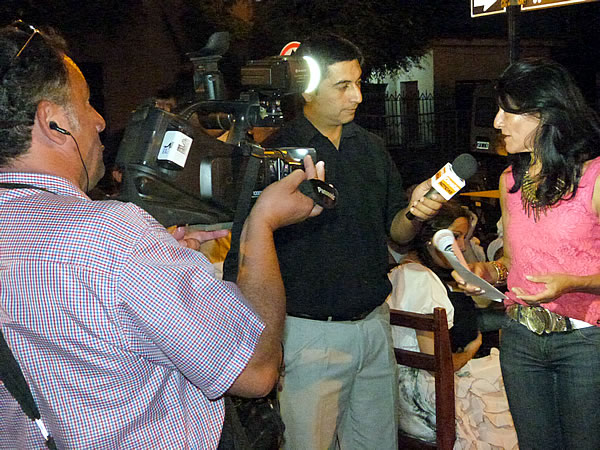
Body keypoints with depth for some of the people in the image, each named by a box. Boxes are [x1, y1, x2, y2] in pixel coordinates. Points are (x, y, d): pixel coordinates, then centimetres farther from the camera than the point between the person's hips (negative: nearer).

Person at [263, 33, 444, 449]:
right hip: (311, 331, -5)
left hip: (374, 322, 5)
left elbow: (396, 232, 12)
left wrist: (415, 212, -10)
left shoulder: (372, 148, 9)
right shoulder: (276, 153, -9)